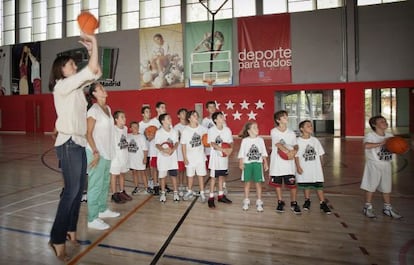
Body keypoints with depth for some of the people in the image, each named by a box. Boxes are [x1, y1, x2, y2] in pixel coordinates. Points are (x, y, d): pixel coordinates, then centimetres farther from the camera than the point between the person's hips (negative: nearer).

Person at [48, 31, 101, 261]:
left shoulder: (75, 87, 15)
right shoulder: (62, 85, -10)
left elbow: (96, 73, 16)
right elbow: (91, 70, -16)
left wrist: (91, 49, 11)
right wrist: (94, 44, -5)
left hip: (79, 143, 9)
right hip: (69, 143, -9)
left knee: (78, 189, 10)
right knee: (71, 190, -9)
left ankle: (70, 230, 21)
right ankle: (57, 239, 0)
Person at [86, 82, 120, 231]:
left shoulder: (107, 108, 11)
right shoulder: (94, 110, -12)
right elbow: (88, 134, -15)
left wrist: (107, 151, 15)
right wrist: (95, 152, -20)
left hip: (107, 152, 8)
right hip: (97, 153, -8)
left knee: (105, 183, 17)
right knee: (95, 185, -4)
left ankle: (102, 210, 32)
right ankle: (91, 219, 4)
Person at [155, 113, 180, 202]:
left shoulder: (174, 131, 3)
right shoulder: (159, 132, -5)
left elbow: (176, 143, 2)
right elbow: (157, 145, -9)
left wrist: (173, 149, -18)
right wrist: (164, 150, -27)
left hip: (173, 157, 2)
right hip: (162, 157, -2)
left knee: (174, 175, 6)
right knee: (162, 176, 7)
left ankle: (175, 193, 17)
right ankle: (163, 193, 20)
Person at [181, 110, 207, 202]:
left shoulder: (202, 129, -4)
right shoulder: (185, 131, -9)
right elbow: (183, 145, -6)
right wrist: (185, 158, -8)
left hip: (200, 156, 1)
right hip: (190, 157, -1)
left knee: (201, 175, 6)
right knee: (190, 175, 13)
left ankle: (202, 193, 17)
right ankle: (189, 192, 31)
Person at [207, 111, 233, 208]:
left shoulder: (227, 129, 2)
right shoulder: (211, 130, -10)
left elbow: (231, 142, 4)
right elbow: (212, 143, -18)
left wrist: (230, 148, -18)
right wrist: (223, 149, -30)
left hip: (224, 156, 5)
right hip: (215, 156, -4)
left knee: (222, 176, 15)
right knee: (213, 177, 1)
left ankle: (221, 195, 27)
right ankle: (211, 198, 9)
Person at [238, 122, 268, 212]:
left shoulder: (260, 140, 3)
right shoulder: (245, 140, -2)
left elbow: (264, 153, 7)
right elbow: (241, 153, -2)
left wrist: (265, 163, 4)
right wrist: (241, 163, -11)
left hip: (258, 163, 1)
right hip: (247, 163, -1)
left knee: (258, 183, 3)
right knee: (247, 182, 8)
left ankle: (259, 202, 13)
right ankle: (246, 201, 21)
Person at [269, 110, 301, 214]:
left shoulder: (291, 133, 5)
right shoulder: (273, 132, -5)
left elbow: (295, 146, 7)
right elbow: (278, 145, -16)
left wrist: (294, 151, -15)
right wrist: (288, 152, -26)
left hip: (289, 163, 2)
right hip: (277, 163, -1)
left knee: (292, 184, 0)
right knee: (277, 183, 9)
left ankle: (294, 203, 18)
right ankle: (280, 202, 26)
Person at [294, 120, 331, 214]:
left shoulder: (315, 140, 3)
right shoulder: (298, 141, -6)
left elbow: (320, 154, 9)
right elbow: (296, 155, -6)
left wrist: (320, 166, 8)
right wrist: (298, 167, -11)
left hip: (316, 168, 2)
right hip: (304, 169, -2)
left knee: (319, 185, 2)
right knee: (306, 186, 11)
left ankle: (322, 203, 12)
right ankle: (307, 200, 30)